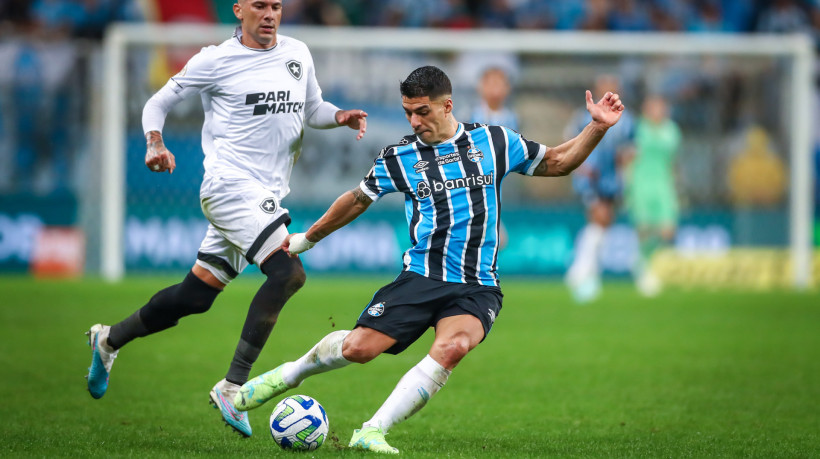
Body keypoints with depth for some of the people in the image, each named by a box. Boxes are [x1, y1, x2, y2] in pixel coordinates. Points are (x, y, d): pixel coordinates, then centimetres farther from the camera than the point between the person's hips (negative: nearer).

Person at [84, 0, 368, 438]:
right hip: (231, 185, -7)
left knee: (195, 295, 10)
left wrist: (341, 117, 4)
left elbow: (312, 109, 26)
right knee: (288, 272, -24)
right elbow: (159, 102, 5)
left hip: (267, 196, 7)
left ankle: (109, 340, 33)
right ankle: (233, 388, -21)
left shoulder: (297, 54, 14)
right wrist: (156, 145, -14)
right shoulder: (216, 60, -3)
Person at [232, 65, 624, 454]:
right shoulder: (399, 157, 6)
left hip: (478, 287, 0)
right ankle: (290, 374, 20)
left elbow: (555, 162, 18)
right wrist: (306, 239, 27)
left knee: (452, 348, -31)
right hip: (421, 277, 0)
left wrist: (597, 128, 4)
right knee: (358, 348, -14)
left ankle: (372, 433, -27)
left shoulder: (495, 142, 6)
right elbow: (358, 200, 20)